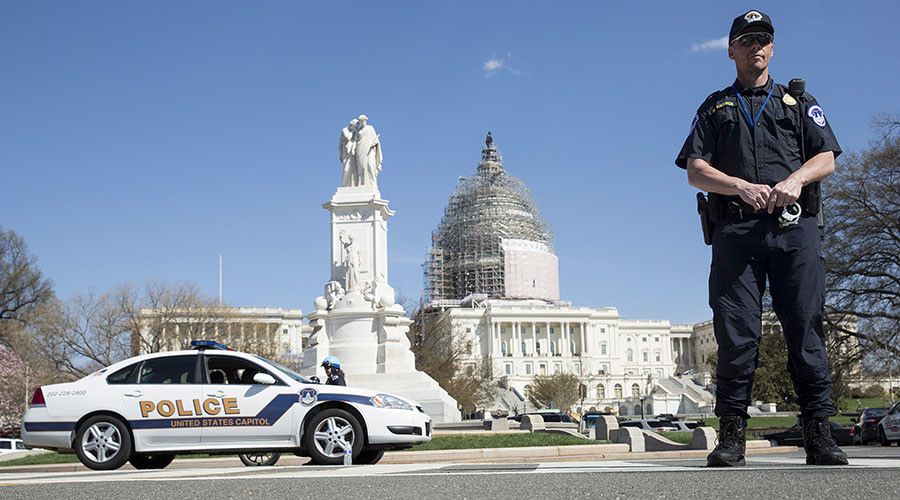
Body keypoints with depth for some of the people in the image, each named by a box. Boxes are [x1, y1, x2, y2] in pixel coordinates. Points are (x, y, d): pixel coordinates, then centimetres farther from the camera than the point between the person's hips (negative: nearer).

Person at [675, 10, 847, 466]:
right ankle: (731, 436, -5)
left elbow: (826, 158, 11)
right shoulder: (715, 107, 20)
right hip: (735, 228, 0)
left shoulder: (799, 102, 23)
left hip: (794, 226, 1)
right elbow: (696, 172, 8)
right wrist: (742, 186, -9)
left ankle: (819, 433, -4)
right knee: (735, 331, -7)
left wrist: (796, 178, -10)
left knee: (805, 326, -6)